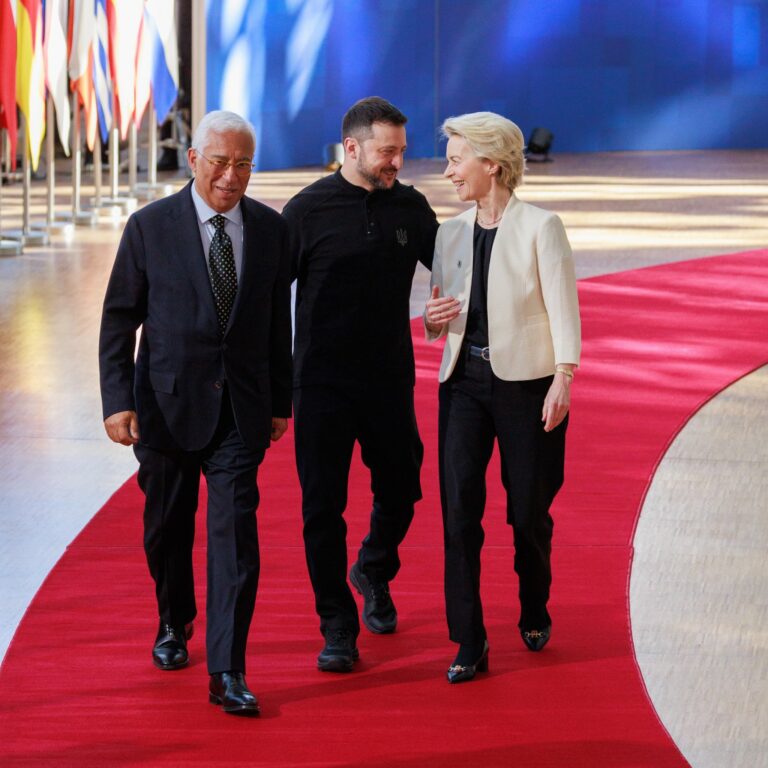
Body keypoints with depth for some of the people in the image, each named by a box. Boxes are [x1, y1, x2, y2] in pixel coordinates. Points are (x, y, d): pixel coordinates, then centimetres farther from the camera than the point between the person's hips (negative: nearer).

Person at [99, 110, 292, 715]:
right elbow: (118, 320, -3)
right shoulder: (150, 227, -6)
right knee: (167, 528, 14)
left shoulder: (271, 229, 2)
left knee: (236, 530, -8)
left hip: (241, 409, 1)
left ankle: (228, 672, -9)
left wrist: (281, 401, 10)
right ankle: (174, 624, 40)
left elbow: (279, 320, 9)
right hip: (167, 404, 0)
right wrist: (118, 401, -10)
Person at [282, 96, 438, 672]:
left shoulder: (411, 207, 3)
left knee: (400, 488, 11)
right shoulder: (309, 209, -7)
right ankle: (338, 628, 7)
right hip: (322, 381, -3)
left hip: (390, 377, 3)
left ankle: (374, 571, 42)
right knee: (323, 506, -2)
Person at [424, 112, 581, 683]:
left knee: (529, 511, 6)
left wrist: (563, 379, -17)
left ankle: (535, 613, 32)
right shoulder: (451, 233, 10)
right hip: (464, 380, 4)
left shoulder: (540, 227, -6)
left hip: (526, 381, -4)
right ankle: (469, 643, -6)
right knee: (458, 506, -8)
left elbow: (563, 307, -9)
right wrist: (433, 320, -4)